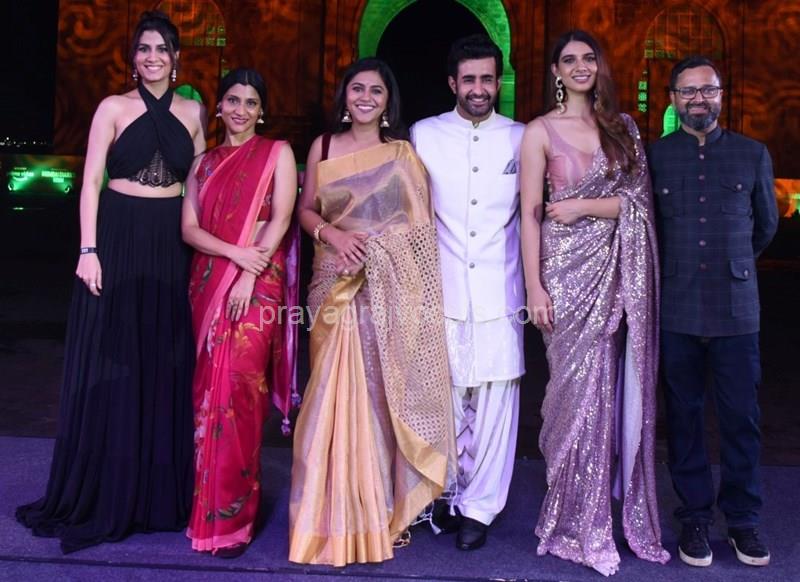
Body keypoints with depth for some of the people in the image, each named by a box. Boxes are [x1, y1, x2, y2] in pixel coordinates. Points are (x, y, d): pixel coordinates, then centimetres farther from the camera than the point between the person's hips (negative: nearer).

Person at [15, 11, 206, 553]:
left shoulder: (193, 112, 10)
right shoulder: (114, 108, 2)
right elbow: (91, 181, -3)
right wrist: (89, 250, -12)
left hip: (172, 245, 3)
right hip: (119, 239, -2)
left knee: (168, 366, 6)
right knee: (112, 365, 2)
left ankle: (163, 492, 19)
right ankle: (105, 494, 16)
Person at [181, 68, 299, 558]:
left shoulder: (277, 153, 6)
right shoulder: (205, 163, 16)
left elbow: (281, 219, -5)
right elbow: (190, 228, 7)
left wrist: (248, 277, -14)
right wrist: (235, 253, -11)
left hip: (258, 285, -4)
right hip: (208, 283, 4)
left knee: (240, 388, -10)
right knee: (210, 388, 6)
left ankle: (232, 515, 0)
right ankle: (209, 505, 19)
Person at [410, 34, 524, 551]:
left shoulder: (521, 139, 8)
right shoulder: (424, 135, 8)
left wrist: (533, 282, 6)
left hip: (499, 293, 0)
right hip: (441, 291, 0)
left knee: (495, 400, 2)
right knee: (443, 397, 5)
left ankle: (479, 506, 17)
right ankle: (447, 493, 24)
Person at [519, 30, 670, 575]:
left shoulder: (623, 127, 12)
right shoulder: (541, 131, 2)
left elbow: (639, 199, 5)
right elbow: (531, 214, -4)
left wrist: (583, 207, -8)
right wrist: (535, 287, -10)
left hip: (620, 274, 3)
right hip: (570, 273, -3)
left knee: (621, 391, 6)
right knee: (580, 392, 0)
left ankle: (625, 515, 20)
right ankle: (581, 525, 14)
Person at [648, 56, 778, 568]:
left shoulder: (753, 154, 7)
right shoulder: (653, 156, 4)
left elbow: (766, 225, 19)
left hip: (737, 308, 1)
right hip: (676, 309, 0)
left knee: (742, 416, 4)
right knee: (685, 416, 7)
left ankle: (743, 519, 21)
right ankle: (695, 516, 21)